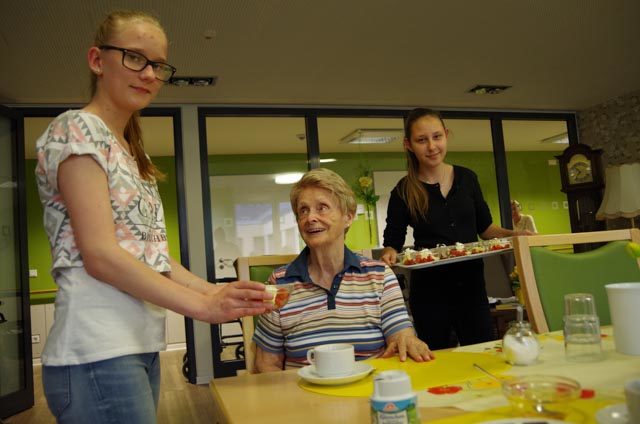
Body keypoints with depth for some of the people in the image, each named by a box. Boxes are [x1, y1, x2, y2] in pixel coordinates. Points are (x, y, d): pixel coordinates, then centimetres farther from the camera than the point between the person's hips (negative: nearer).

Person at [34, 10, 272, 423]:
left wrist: (220, 293, 2)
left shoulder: (128, 150, 19)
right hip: (100, 355, -9)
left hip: (141, 347, 9)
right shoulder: (78, 129, -7)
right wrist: (204, 306, -18)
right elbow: (100, 254, -17)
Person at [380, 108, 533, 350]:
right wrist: (389, 255, -21)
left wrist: (514, 235, -4)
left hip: (471, 284, 3)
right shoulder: (403, 192, -5)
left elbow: (485, 227, 13)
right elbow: (392, 242, 1)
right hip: (429, 291, -2)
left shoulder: (467, 178, 4)